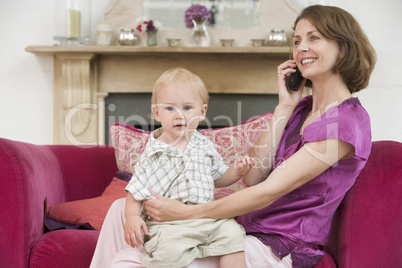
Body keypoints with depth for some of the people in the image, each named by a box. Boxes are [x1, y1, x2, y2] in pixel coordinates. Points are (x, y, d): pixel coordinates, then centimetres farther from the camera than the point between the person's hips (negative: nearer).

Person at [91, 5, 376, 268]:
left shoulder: (348, 119, -16)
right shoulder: (303, 108, 12)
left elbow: (267, 192, -20)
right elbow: (252, 177, 2)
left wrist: (186, 213, -19)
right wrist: (284, 108, -3)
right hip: (246, 227, 9)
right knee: (123, 210, 5)